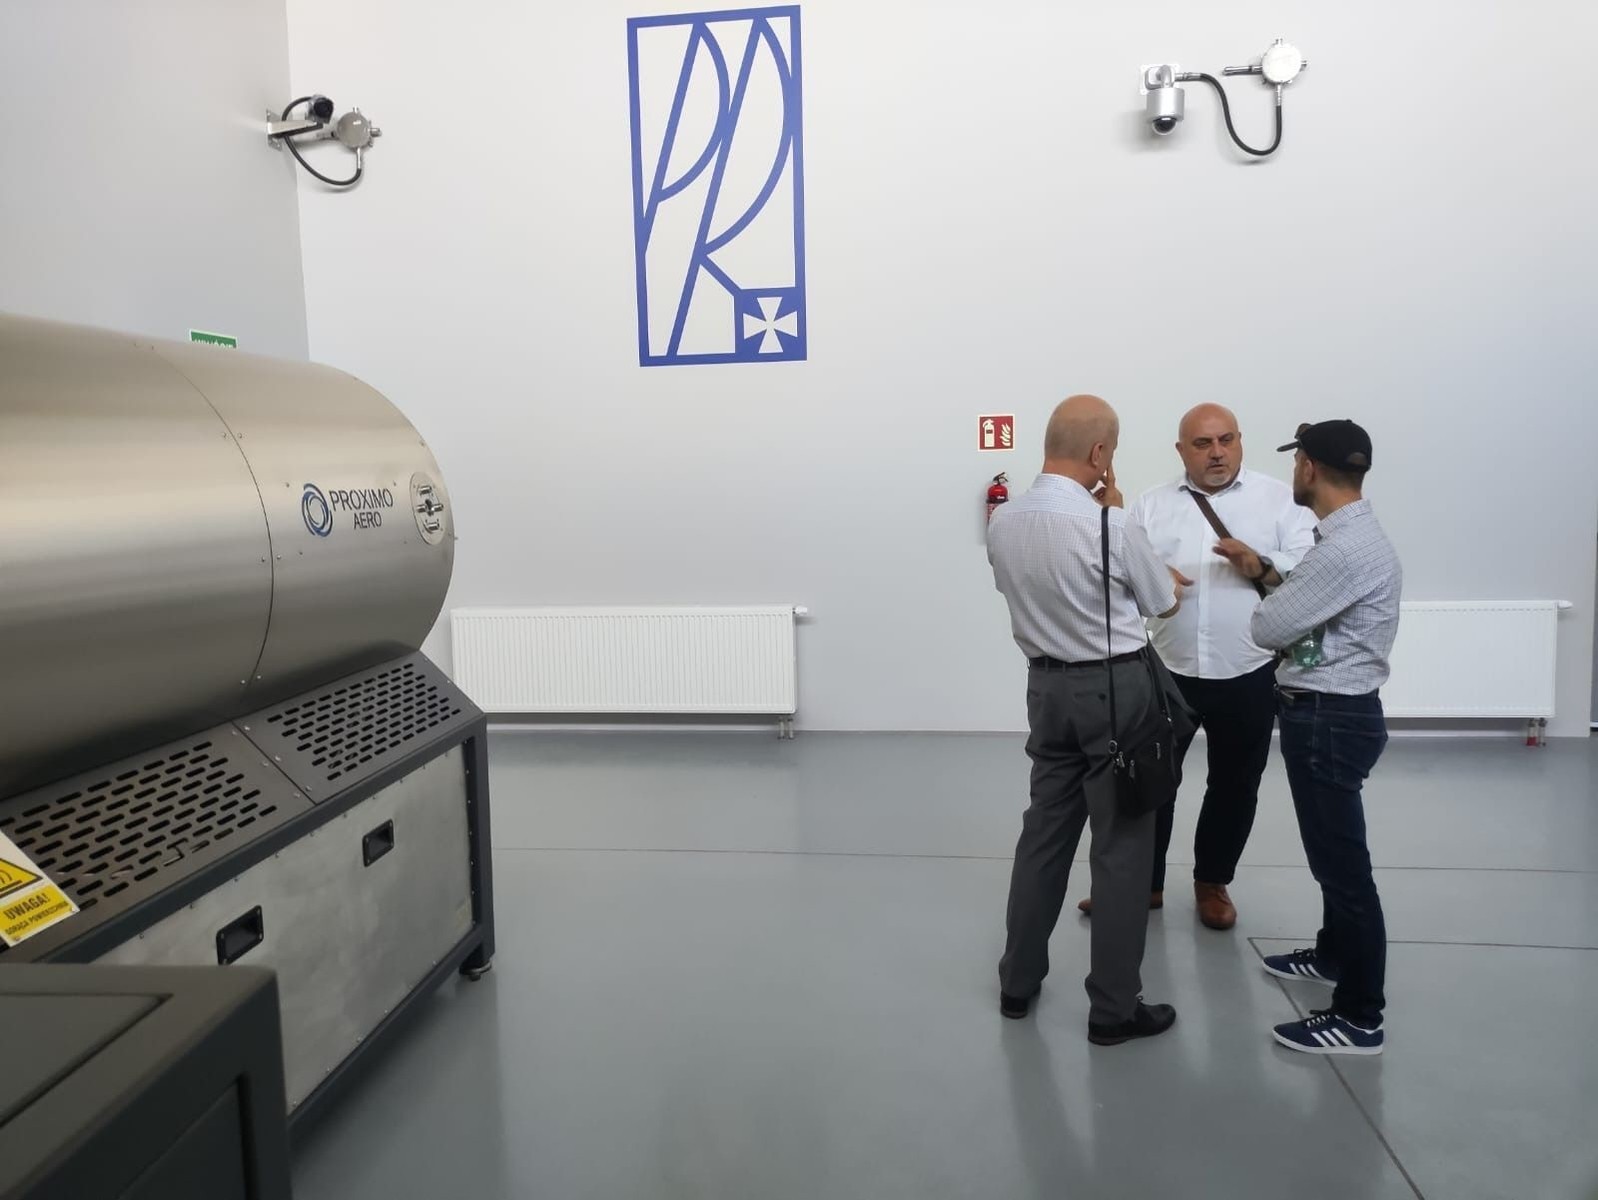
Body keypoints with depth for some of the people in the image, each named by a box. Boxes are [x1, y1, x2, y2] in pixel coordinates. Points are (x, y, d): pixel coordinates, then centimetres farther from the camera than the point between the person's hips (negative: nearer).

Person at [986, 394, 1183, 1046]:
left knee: (1045, 829, 17)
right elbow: (1164, 603, -3)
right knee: (1122, 844, 5)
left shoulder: (1002, 522, -3)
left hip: (1047, 685, 6)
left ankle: (1018, 980, 28)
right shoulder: (1110, 526, -20)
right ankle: (1114, 1007, 16)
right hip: (1115, 688, -6)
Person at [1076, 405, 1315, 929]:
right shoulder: (1150, 505, 6)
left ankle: (1212, 883, 33)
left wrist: (1258, 565, -21)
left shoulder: (1280, 499, 1)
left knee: (1234, 786, 13)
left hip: (1247, 676, 0)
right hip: (1167, 671, 1)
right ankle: (1140, 882, 26)